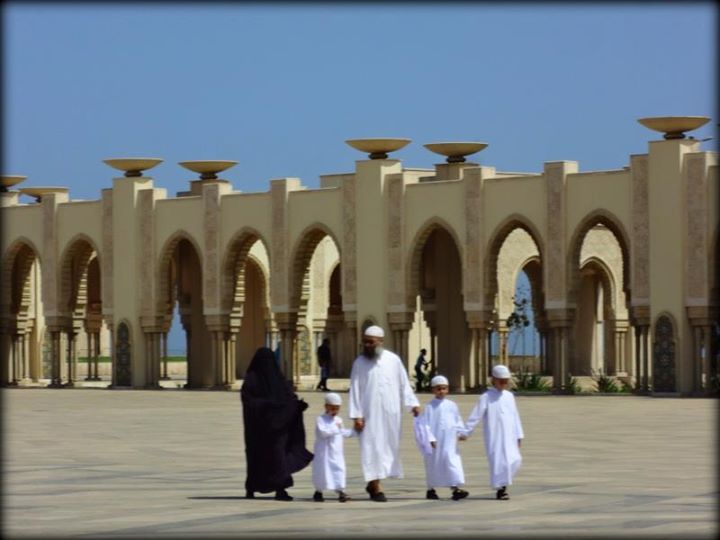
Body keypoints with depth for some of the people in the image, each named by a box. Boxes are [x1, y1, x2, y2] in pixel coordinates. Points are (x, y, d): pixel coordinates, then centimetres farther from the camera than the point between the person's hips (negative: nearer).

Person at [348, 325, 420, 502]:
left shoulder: (393, 360, 2)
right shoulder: (360, 363, -1)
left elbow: (404, 384, 8)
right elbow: (355, 390, -2)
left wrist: (413, 404, 0)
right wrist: (357, 415, -7)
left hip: (390, 411, 2)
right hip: (370, 412, -2)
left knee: (388, 446, 7)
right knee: (373, 446, -5)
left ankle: (372, 483, 21)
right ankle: (376, 487, -3)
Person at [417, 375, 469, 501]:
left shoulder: (452, 405, 8)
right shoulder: (430, 406, -4)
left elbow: (458, 421, 14)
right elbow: (425, 423, -7)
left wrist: (461, 433, -1)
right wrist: (430, 438, -13)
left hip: (450, 442, 3)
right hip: (435, 443, -3)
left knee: (453, 462, -8)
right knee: (433, 465, 8)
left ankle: (455, 488, -11)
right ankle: (431, 489, 21)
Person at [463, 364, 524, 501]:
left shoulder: (509, 396, 11)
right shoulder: (487, 397, -5)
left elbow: (515, 416, 17)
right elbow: (475, 416, -6)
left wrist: (519, 435, 17)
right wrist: (466, 432, -9)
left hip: (509, 436, 5)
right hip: (494, 436, -5)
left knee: (515, 460, -3)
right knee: (499, 460, -8)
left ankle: (502, 484, 14)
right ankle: (500, 489, 0)